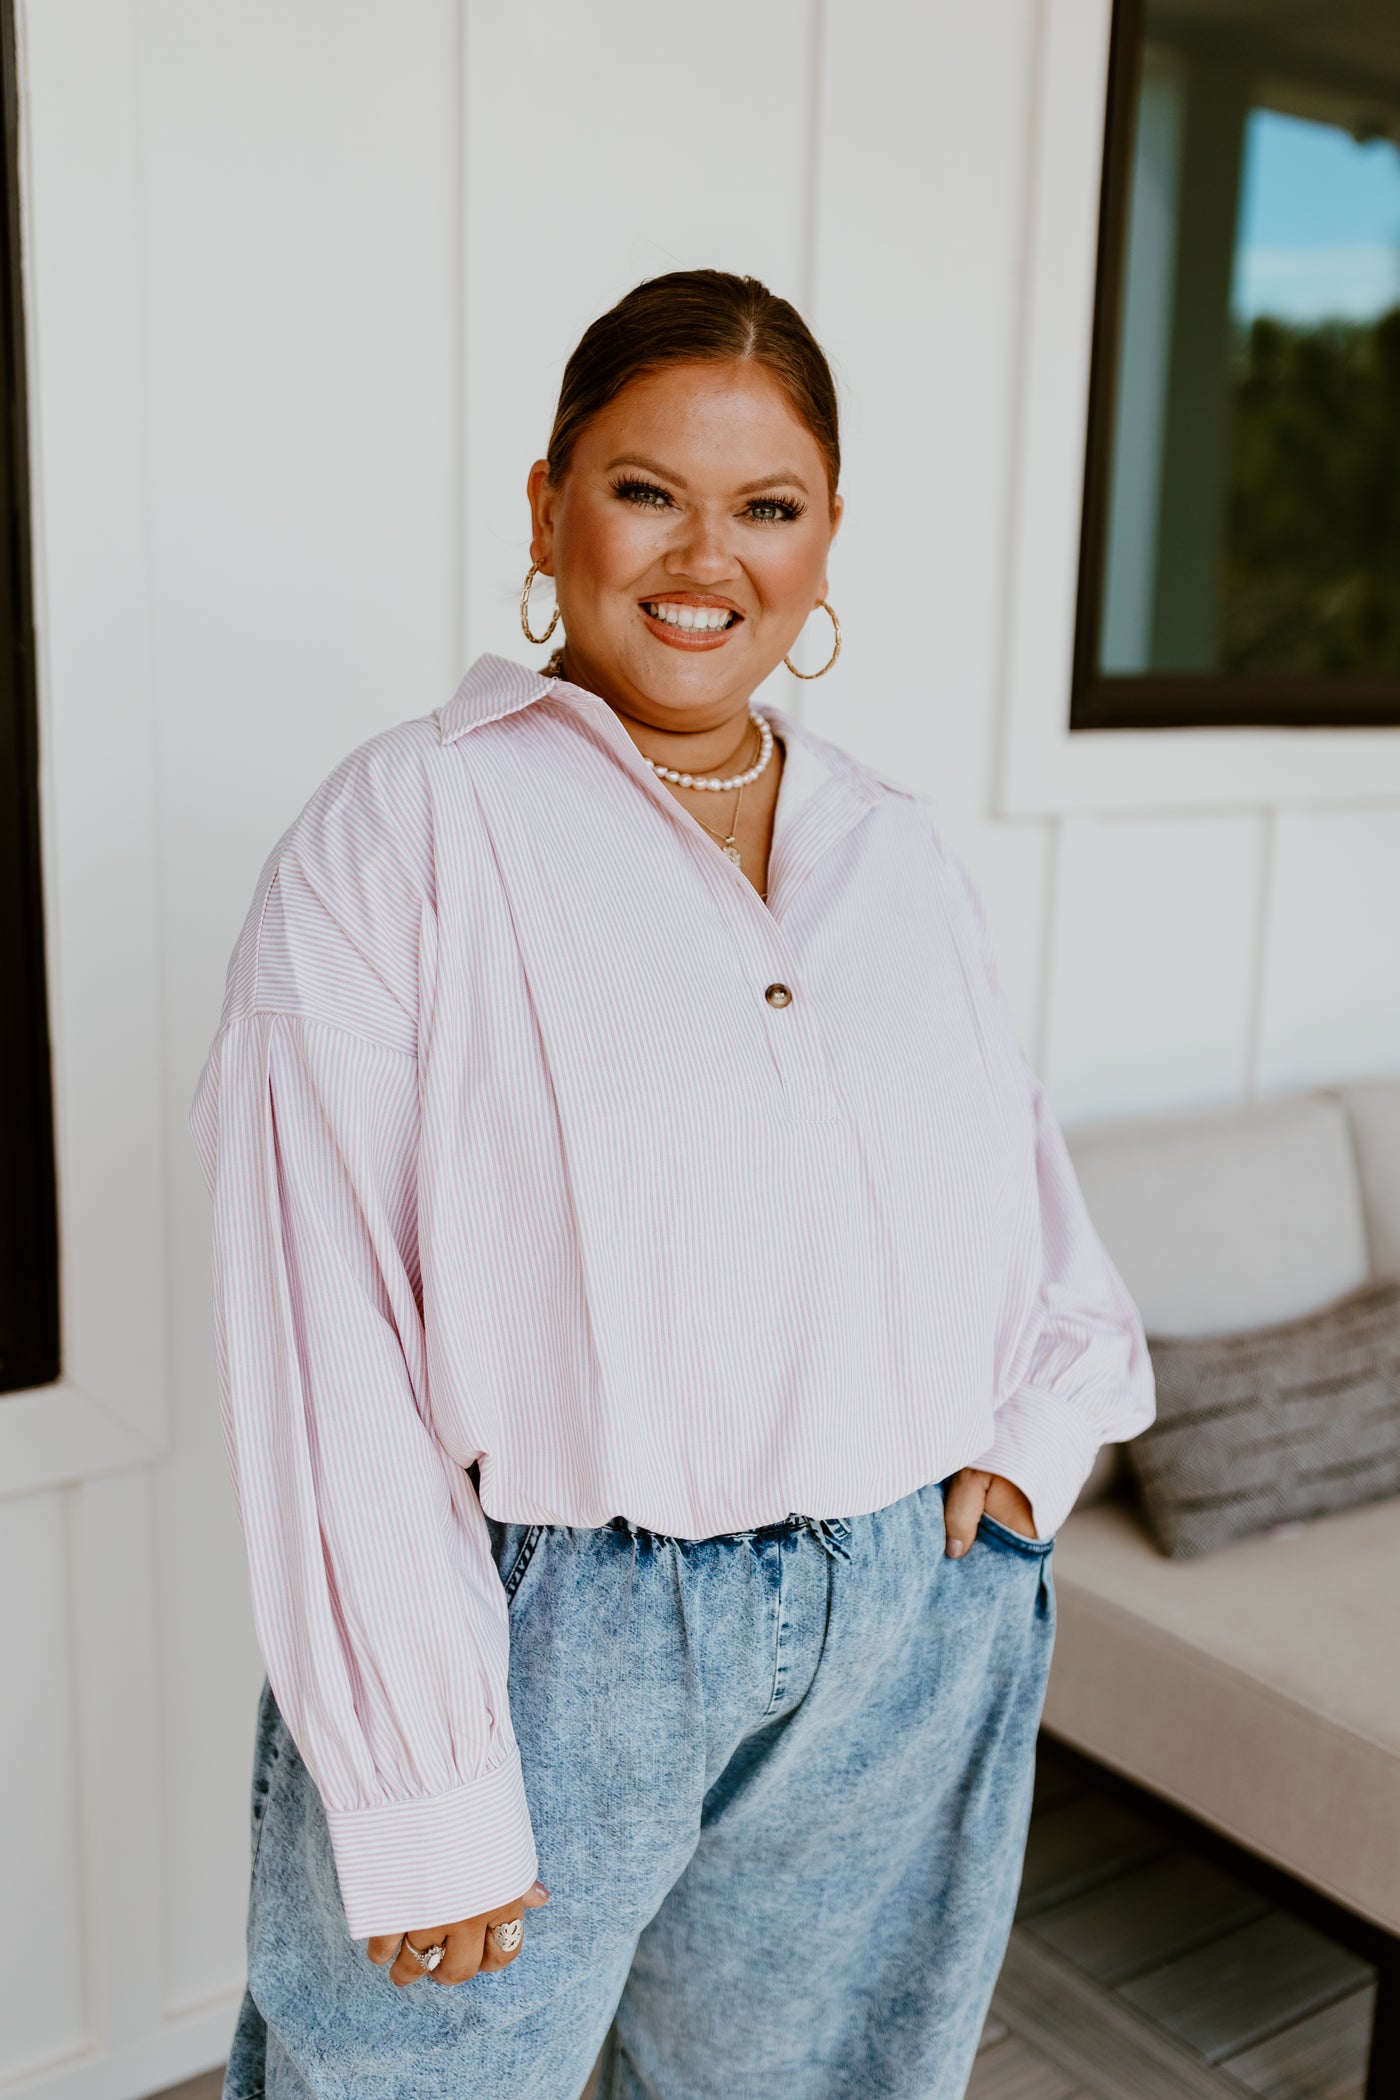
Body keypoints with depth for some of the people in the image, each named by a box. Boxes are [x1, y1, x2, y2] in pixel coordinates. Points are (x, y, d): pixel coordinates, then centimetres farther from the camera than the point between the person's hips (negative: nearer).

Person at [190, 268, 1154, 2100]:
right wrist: (420, 1787, -15)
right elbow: (329, 1345, -13)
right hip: (537, 1640, -4)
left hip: (905, 1656, 5)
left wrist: (1035, 1447, -3)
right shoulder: (407, 830, -9)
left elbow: (1041, 1238, 16)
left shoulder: (904, 860, 6)